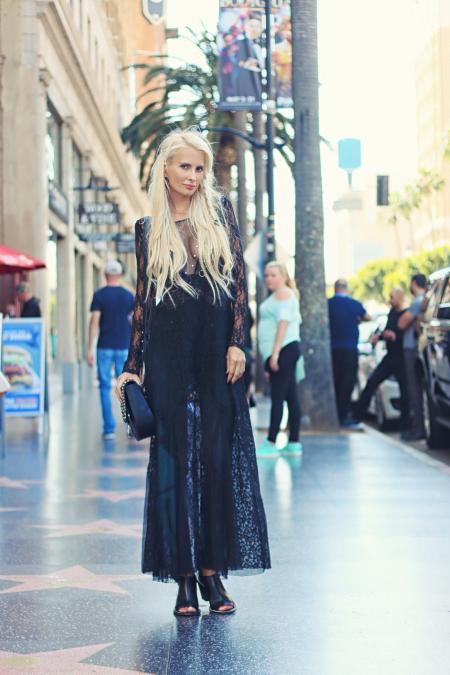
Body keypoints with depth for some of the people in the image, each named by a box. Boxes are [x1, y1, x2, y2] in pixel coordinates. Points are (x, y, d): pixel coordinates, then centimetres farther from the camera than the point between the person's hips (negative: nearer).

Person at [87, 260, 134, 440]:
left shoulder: (99, 295, -3)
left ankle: (109, 428, 0)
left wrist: (90, 349, -7)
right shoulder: (129, 296, 4)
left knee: (105, 388, 4)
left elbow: (94, 322, -8)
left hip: (105, 347, -2)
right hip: (124, 346, 2)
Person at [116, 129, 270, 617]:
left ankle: (212, 569, 8)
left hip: (218, 355, 0)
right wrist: (132, 366, 4)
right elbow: (142, 302, 9)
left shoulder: (219, 211, 8)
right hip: (169, 356, 0)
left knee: (219, 458, 0)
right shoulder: (149, 229, 9)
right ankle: (184, 576, 6)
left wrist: (237, 342, -7)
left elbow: (240, 280, 3)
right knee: (174, 459, 0)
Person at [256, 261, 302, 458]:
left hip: (284, 349, -10)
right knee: (291, 397, 7)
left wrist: (275, 352, -21)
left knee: (278, 397, -11)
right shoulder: (277, 295, 24)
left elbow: (284, 321, -16)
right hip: (284, 351, 10)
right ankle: (294, 443, 8)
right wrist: (272, 355, 24)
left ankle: (271, 443, -13)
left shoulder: (283, 292, -6)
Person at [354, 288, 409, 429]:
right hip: (390, 357, 8)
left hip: (402, 359, -8)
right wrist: (378, 336, 5)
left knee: (404, 390, -1)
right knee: (372, 382, 1)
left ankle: (404, 425, 8)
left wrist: (396, 337, -28)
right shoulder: (392, 313, 10)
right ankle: (358, 415, 3)